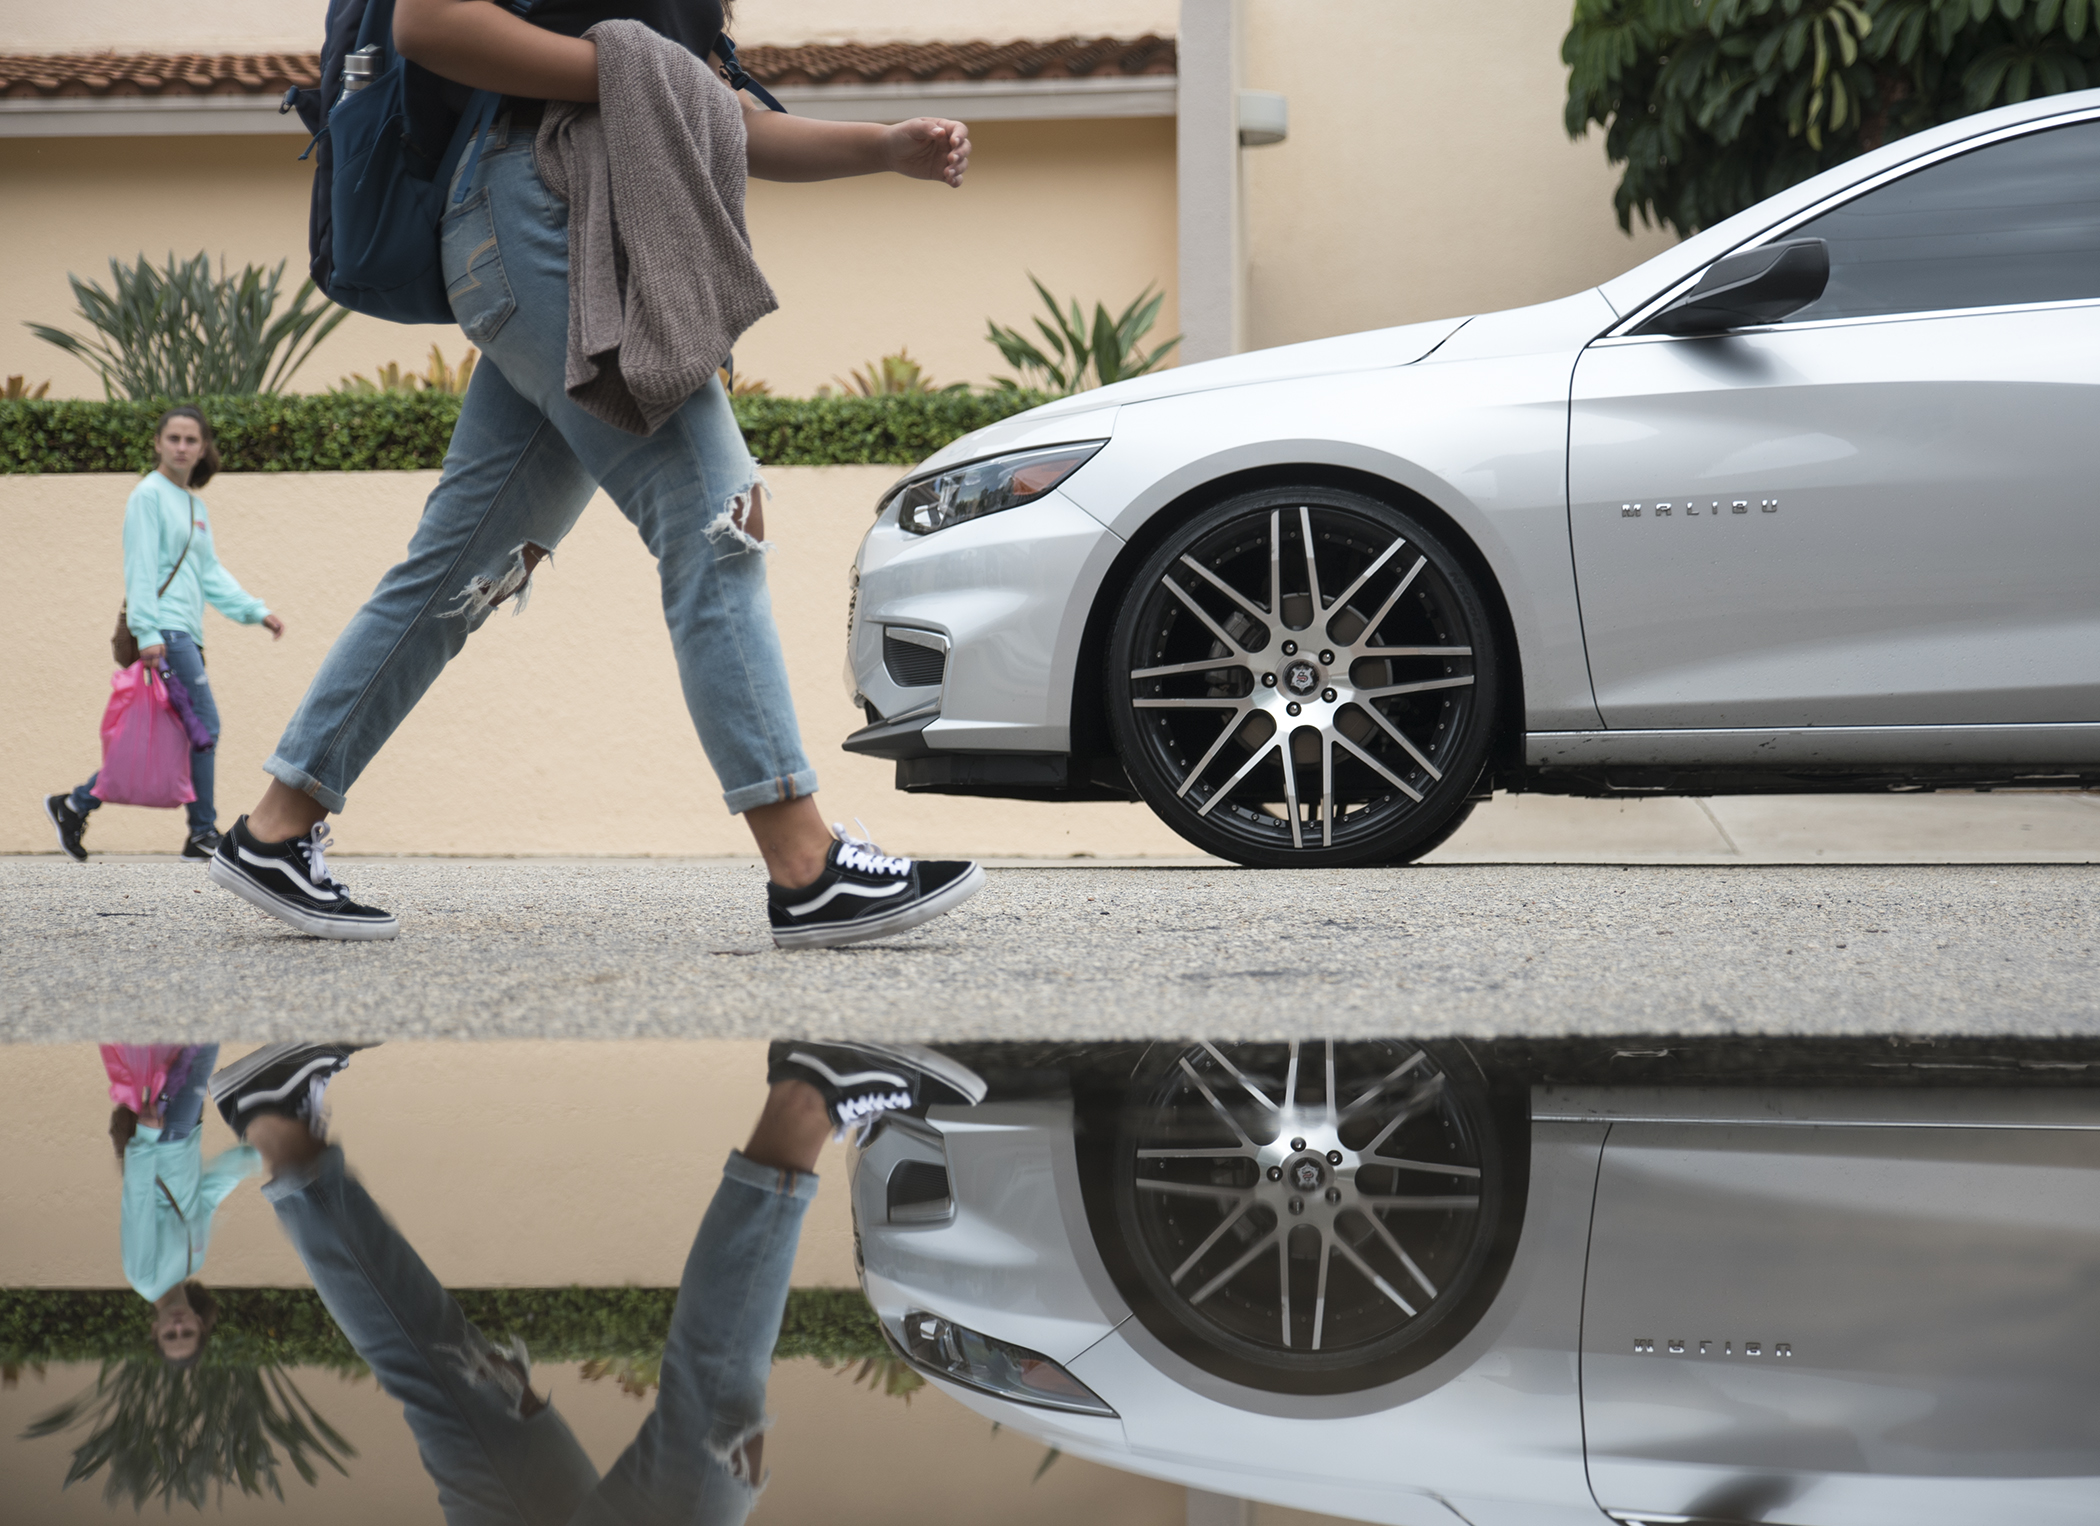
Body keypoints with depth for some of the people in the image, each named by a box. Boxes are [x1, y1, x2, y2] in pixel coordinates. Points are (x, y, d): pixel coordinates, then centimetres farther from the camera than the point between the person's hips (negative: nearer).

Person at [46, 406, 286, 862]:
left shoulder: (195, 506, 20)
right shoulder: (150, 494, -4)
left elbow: (211, 573, 22)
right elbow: (140, 566, -11)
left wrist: (256, 611, 13)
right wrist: (147, 631, -18)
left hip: (186, 633, 9)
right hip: (163, 631, -9)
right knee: (203, 725, -10)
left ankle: (75, 806, 11)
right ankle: (204, 833, -5)